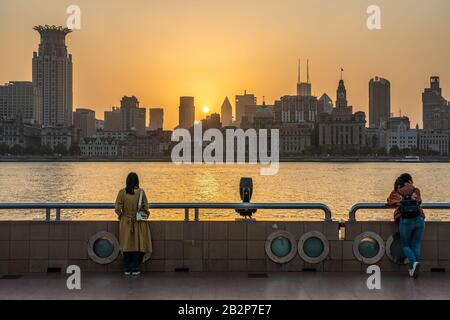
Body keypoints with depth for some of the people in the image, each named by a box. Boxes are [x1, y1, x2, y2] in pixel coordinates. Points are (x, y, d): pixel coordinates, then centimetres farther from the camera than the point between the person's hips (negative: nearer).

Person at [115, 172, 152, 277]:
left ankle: (127, 269, 13)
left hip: (126, 223, 1)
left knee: (126, 245, 9)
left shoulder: (122, 192, -6)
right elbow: (146, 207, -7)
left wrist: (121, 215, 11)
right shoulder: (141, 192, -9)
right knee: (138, 245, 7)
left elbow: (118, 208, -8)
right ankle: (135, 269, 7)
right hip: (139, 223, -1)